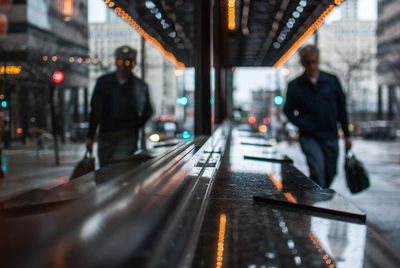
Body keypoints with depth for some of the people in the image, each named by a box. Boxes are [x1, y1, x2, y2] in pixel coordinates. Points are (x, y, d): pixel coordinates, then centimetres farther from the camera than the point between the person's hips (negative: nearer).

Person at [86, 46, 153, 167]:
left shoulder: (139, 86, 3)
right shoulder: (103, 82, 8)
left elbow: (147, 111, 15)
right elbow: (94, 111, 10)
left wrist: (137, 125, -3)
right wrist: (90, 137, 8)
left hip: (128, 136, -3)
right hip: (105, 135, 3)